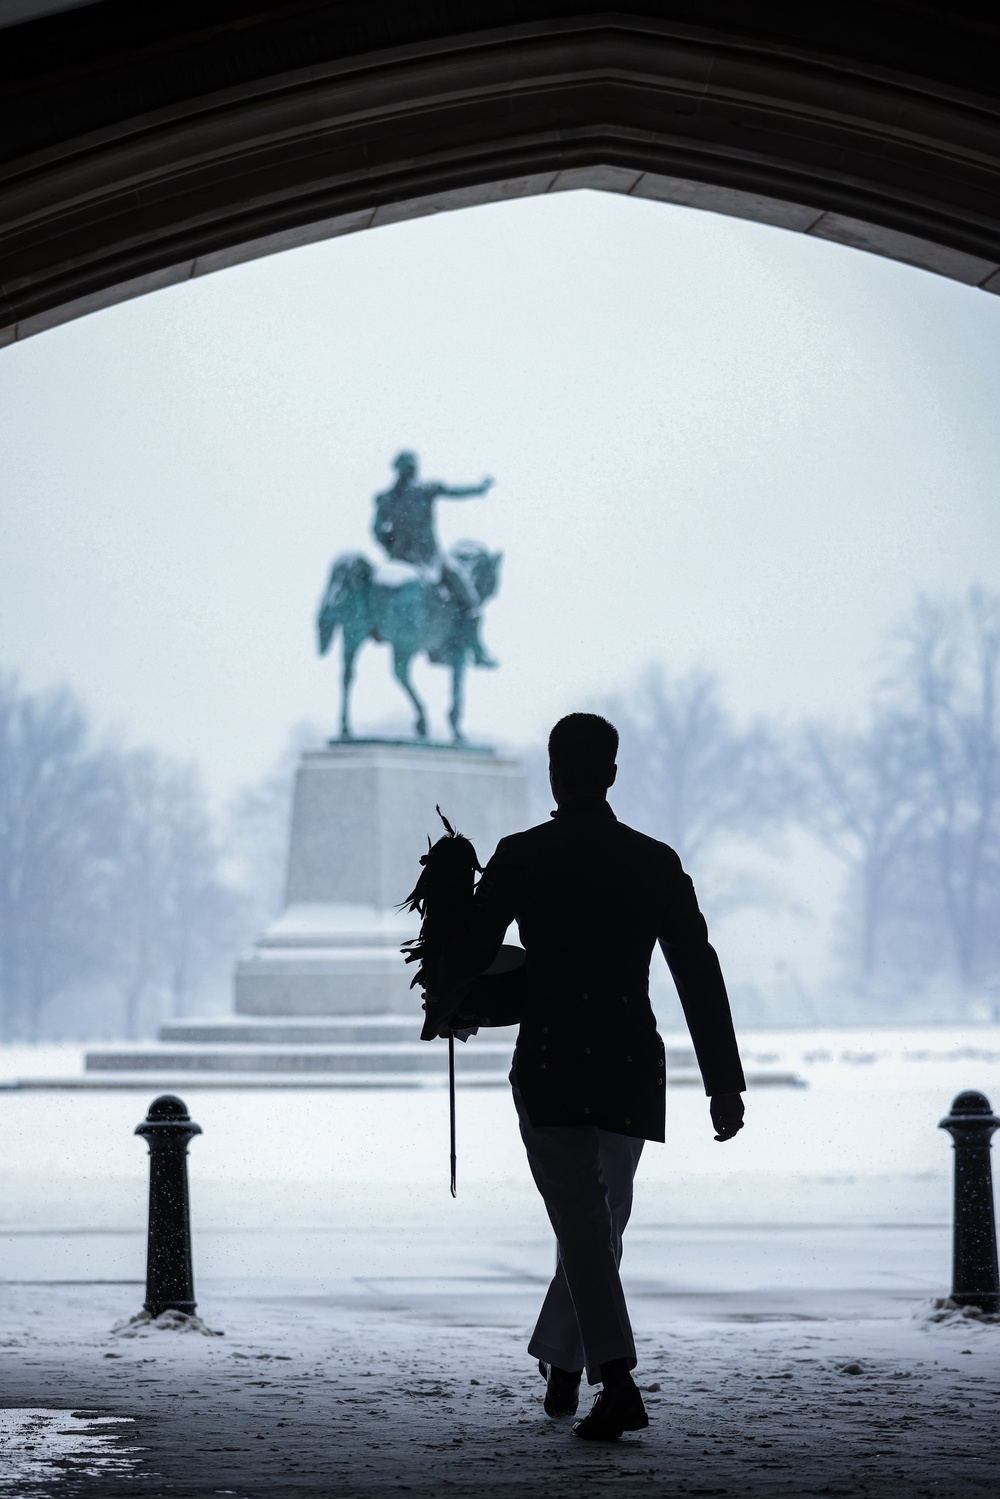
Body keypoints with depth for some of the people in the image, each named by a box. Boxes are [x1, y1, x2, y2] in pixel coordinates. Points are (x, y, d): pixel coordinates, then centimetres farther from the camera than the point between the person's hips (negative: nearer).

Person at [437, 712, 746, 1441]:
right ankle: (560, 1366, 33)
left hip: (551, 1067, -3)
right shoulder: (658, 863, 5)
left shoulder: (521, 857, -4)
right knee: (601, 1223, 19)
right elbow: (700, 976, 5)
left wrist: (444, 1009, 21)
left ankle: (619, 1384, -24)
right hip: (632, 1070, 4)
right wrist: (725, 1082, 8)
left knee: (583, 1226, -9)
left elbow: (469, 954, -2)